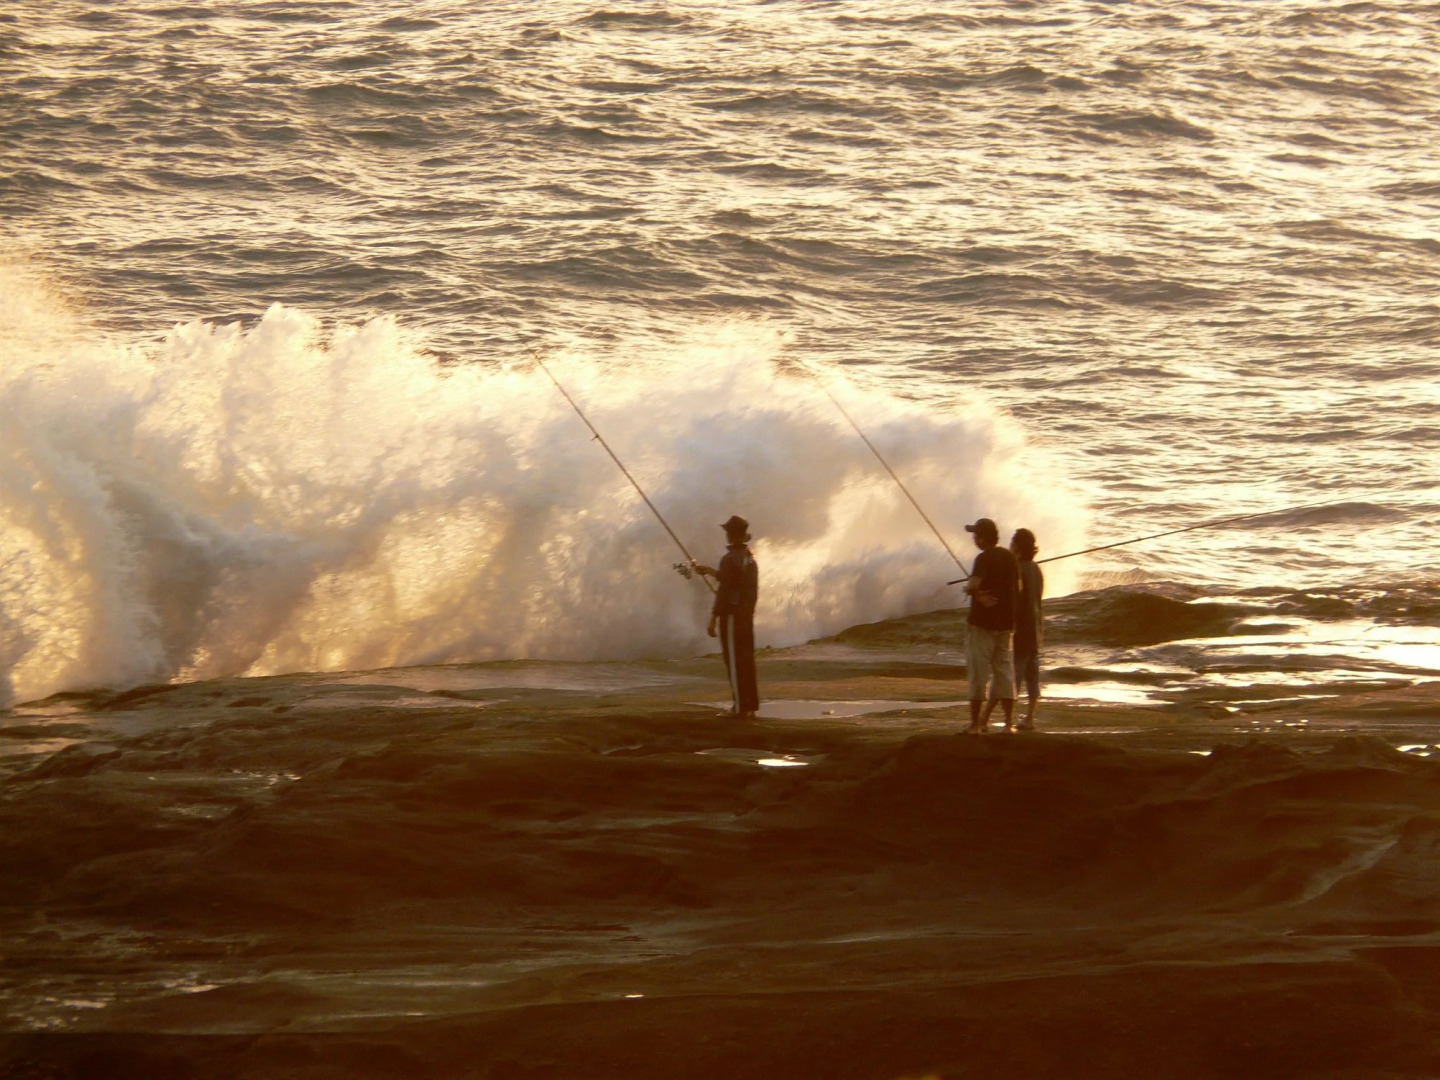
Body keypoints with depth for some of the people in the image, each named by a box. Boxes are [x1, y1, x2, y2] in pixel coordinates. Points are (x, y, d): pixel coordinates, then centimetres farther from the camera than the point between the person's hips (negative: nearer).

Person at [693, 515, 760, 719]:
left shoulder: (729, 559, -15)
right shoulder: (750, 559, 12)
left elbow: (723, 591, -19)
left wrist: (713, 620, -16)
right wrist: (709, 571, 36)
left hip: (731, 616, -8)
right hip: (747, 616, 8)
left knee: (735, 663, -6)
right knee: (746, 661, 11)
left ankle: (741, 708, -8)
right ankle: (750, 706, 12)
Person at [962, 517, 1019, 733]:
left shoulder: (984, 559, -15)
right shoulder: (1009, 557, 8)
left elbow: (974, 585, -28)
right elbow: (1018, 588, 16)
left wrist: (968, 588, -9)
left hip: (982, 621, -7)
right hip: (1006, 622, 7)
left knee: (978, 672, -2)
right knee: (1004, 670, 9)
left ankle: (976, 723, -1)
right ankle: (1009, 722, 5)